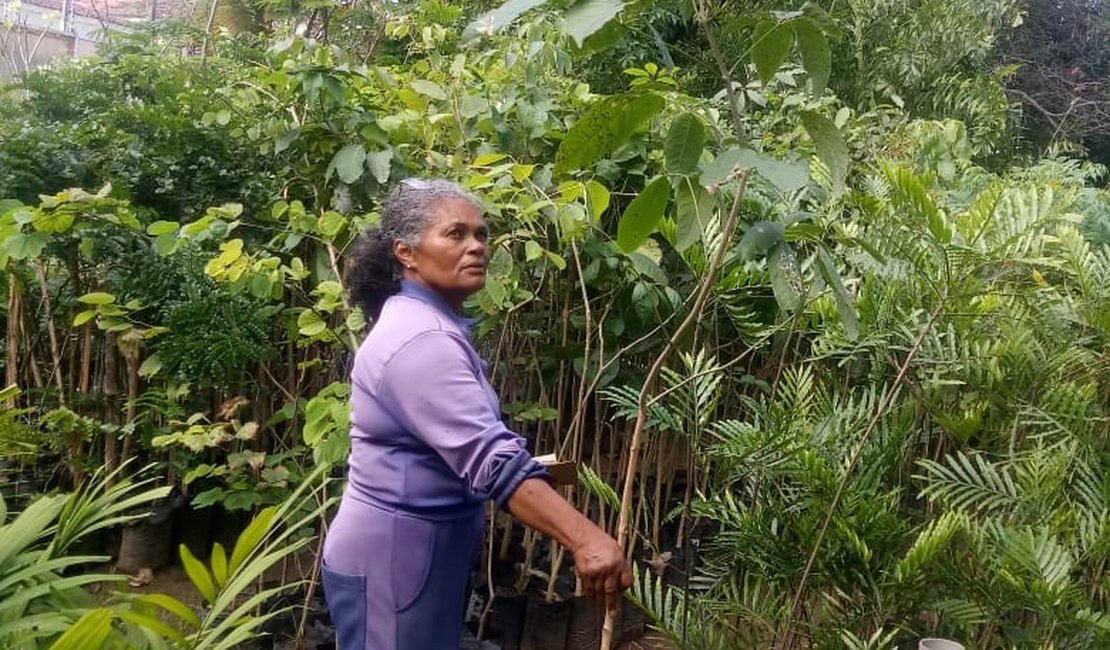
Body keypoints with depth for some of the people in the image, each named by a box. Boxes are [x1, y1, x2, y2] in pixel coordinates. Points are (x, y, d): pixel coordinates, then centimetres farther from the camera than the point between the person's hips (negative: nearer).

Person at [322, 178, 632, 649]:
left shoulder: (427, 326, 11)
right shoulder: (421, 340, -24)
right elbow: (492, 458, -37)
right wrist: (585, 538, -44)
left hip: (419, 557, 11)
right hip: (391, 562, -11)